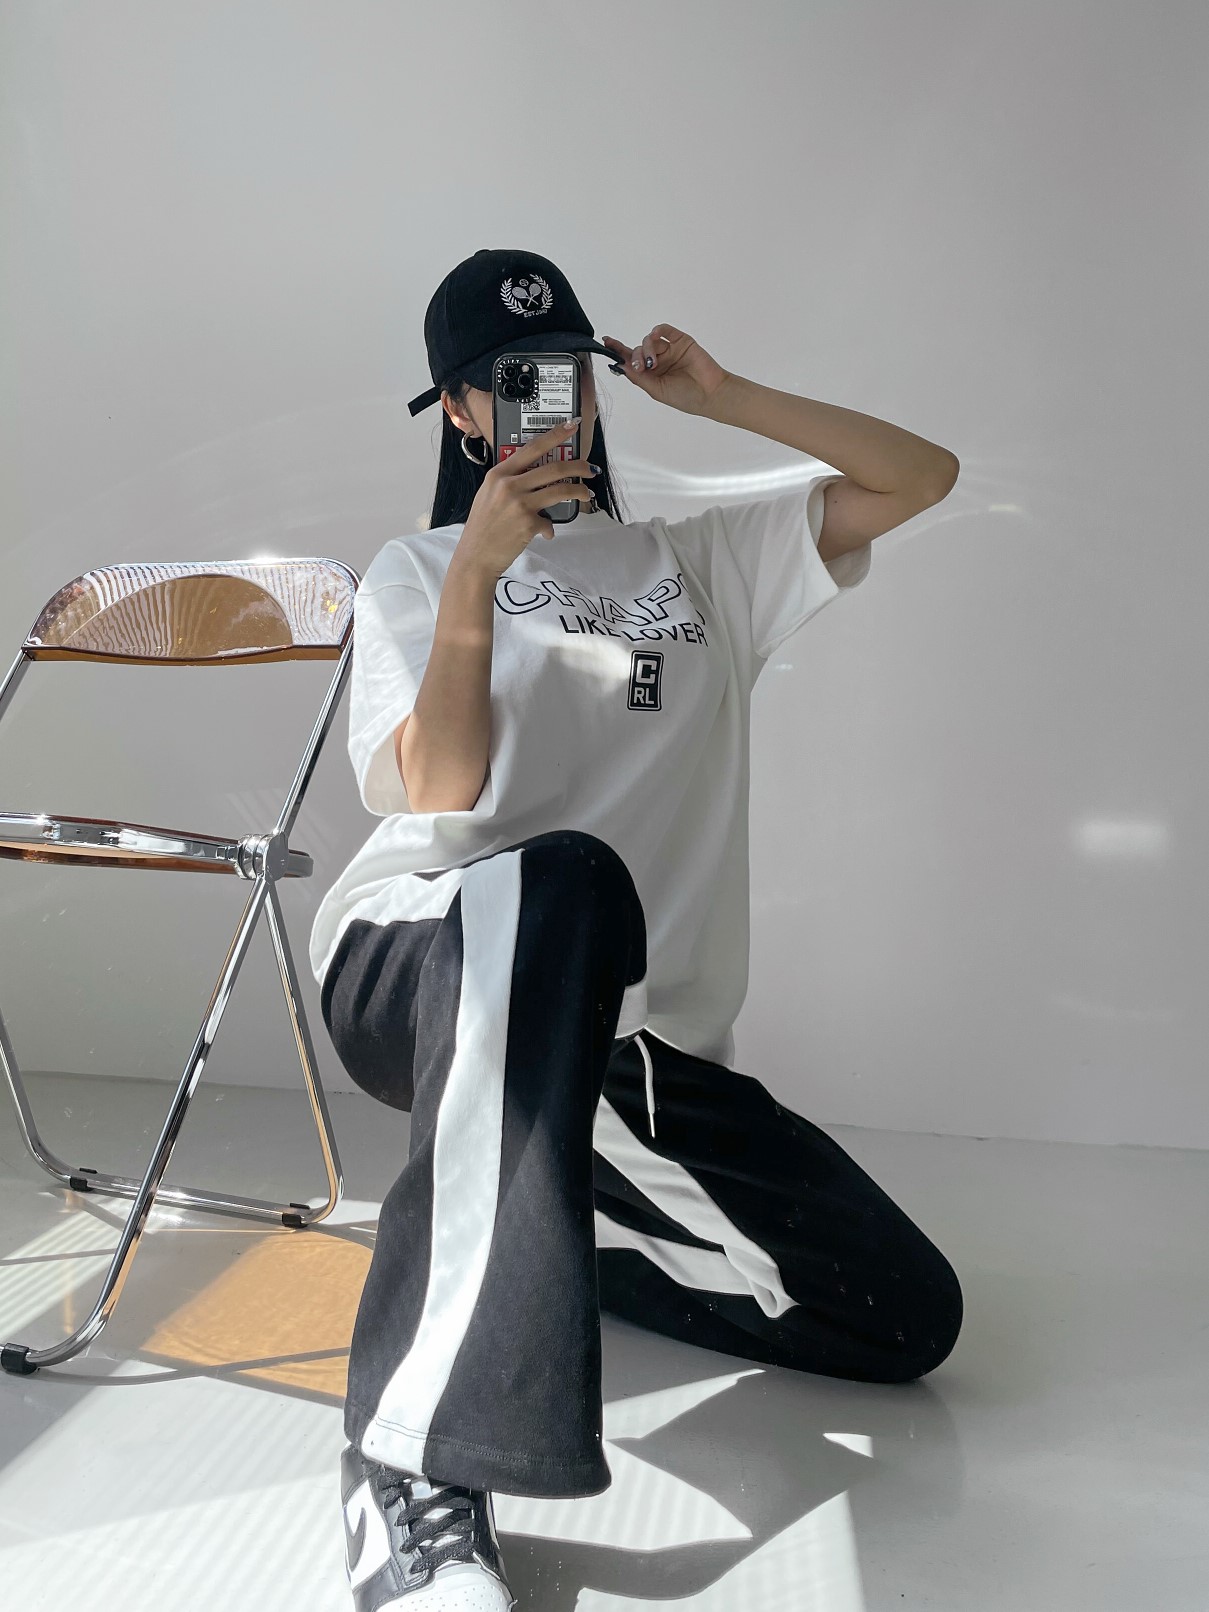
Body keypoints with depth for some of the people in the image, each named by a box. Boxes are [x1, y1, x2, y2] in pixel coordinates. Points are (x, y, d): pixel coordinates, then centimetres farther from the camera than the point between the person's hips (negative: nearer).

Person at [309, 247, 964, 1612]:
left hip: (633, 1035, 4)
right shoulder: (415, 572, 15)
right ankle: (417, 1455, -37)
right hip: (414, 957, -3)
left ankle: (547, 1221, 12)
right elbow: (440, 797, -1)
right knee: (566, 879, -42)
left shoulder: (702, 559, 20)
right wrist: (478, 571, -9)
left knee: (906, 1313, -6)